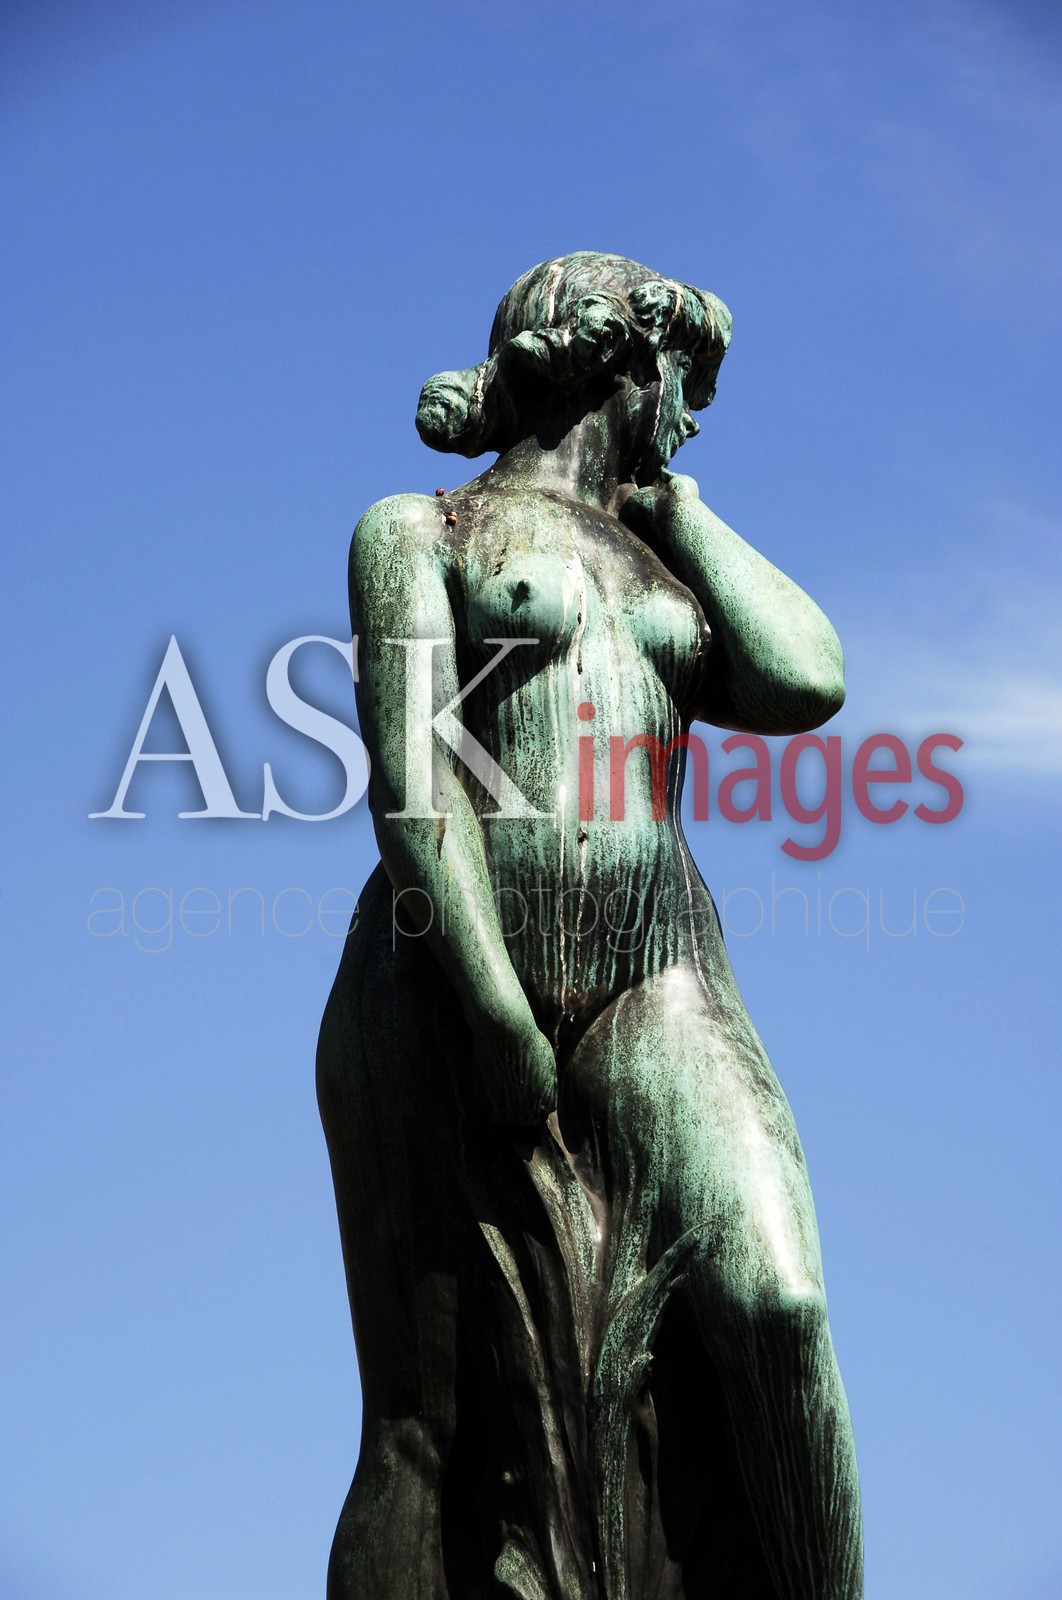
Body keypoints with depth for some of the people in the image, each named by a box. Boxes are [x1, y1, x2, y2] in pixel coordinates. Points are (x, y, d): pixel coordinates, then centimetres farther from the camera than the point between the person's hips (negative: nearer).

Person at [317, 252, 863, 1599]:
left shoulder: (664, 566, 24)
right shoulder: (420, 531, 10)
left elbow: (807, 686, 4)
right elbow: (410, 776, -4)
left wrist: (673, 501, 17)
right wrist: (496, 1007, -16)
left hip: (657, 988, 3)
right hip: (447, 984, -3)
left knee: (774, 1301, -22)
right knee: (431, 1410, -6)